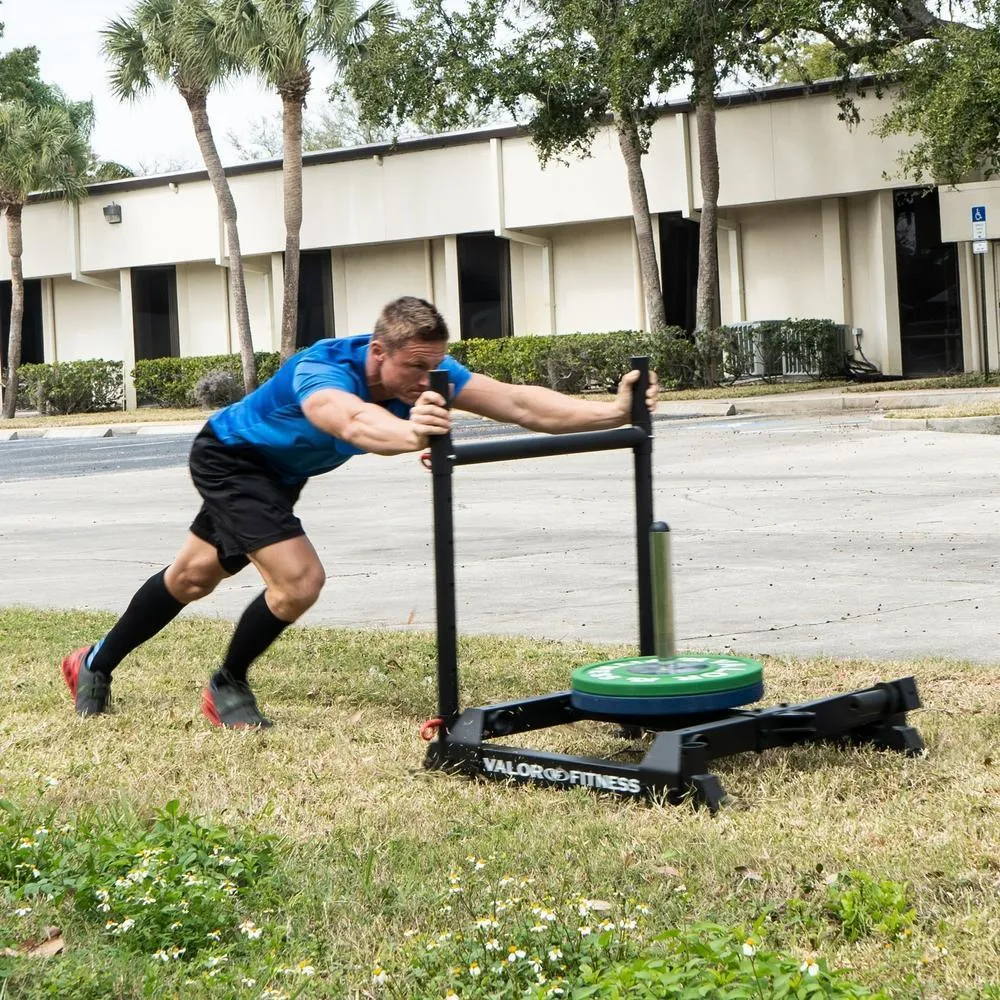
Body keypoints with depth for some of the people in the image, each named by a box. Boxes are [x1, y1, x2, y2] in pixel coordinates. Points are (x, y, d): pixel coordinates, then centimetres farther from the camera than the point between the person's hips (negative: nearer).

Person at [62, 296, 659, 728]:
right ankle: (227, 688, 4)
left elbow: (519, 403, -36)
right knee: (299, 579, -23)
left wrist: (613, 411, -50)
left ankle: (96, 665, 42)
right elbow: (352, 420, -68)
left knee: (194, 577, 21)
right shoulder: (320, 370, -43)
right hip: (229, 457, -7)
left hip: (279, 473, 7)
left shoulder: (426, 368, -25)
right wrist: (409, 434, -90)